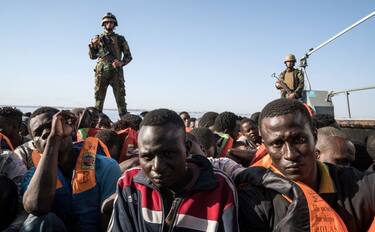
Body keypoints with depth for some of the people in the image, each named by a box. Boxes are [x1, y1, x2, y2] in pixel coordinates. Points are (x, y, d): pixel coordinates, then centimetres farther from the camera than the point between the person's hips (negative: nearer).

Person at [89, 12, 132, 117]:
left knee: (120, 98, -4)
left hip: (116, 72, -1)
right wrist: (92, 45, -5)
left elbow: (128, 56, 8)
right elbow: (93, 56, 12)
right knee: (99, 98, 2)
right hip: (101, 72, 1)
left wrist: (122, 63, -12)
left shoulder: (120, 39, 10)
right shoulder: (98, 38, 15)